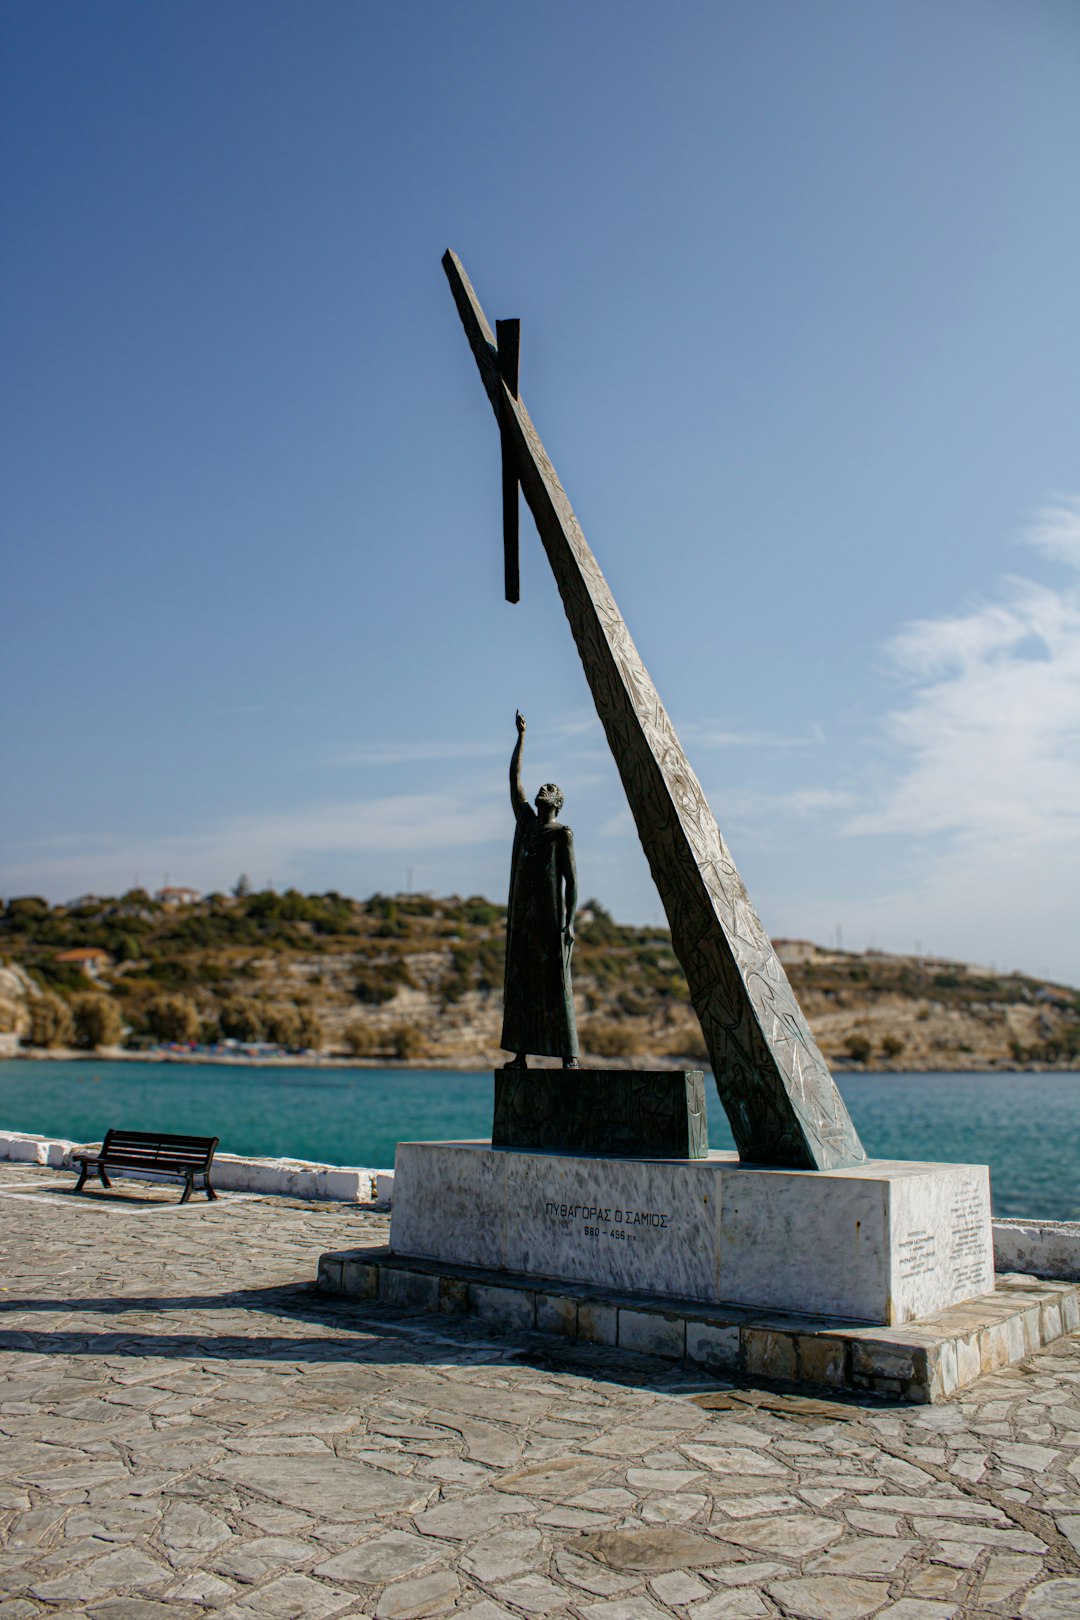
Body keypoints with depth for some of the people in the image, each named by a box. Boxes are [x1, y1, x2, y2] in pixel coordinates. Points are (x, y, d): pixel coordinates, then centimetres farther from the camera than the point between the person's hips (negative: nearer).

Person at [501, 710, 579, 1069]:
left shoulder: (563, 833, -1)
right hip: (521, 918, 6)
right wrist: (521, 735, 16)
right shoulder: (526, 820, 13)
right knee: (519, 985, 4)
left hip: (550, 918, -6)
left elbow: (572, 879, -7)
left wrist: (569, 922, -16)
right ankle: (521, 1055, 8)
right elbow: (514, 777, 15)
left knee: (557, 986, -8)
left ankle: (569, 1056, -7)